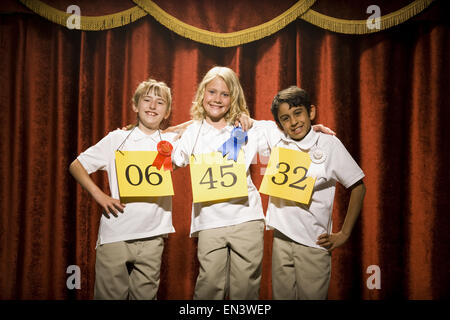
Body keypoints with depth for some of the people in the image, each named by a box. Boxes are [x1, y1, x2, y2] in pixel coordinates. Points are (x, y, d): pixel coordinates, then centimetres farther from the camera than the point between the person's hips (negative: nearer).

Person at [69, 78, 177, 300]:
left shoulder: (171, 142, 9)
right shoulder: (117, 139, 5)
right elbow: (76, 166, 8)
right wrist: (99, 195, -5)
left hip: (151, 237, 2)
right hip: (114, 234, -1)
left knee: (145, 295, 7)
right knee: (109, 295, 3)